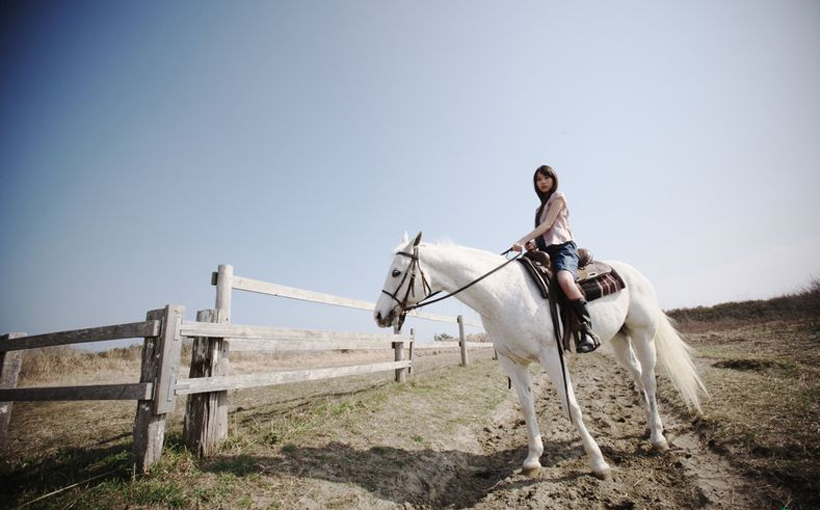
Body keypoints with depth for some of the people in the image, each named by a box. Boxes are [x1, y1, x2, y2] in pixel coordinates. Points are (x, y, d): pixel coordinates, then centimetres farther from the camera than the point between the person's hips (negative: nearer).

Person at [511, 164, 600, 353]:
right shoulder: (540, 208, 30)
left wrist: (523, 240, -16)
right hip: (546, 251, 8)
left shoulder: (558, 197, 9)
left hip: (563, 247, -8)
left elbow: (548, 224, -5)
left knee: (565, 280, -38)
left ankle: (588, 332, -38)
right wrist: (533, 244, -1)